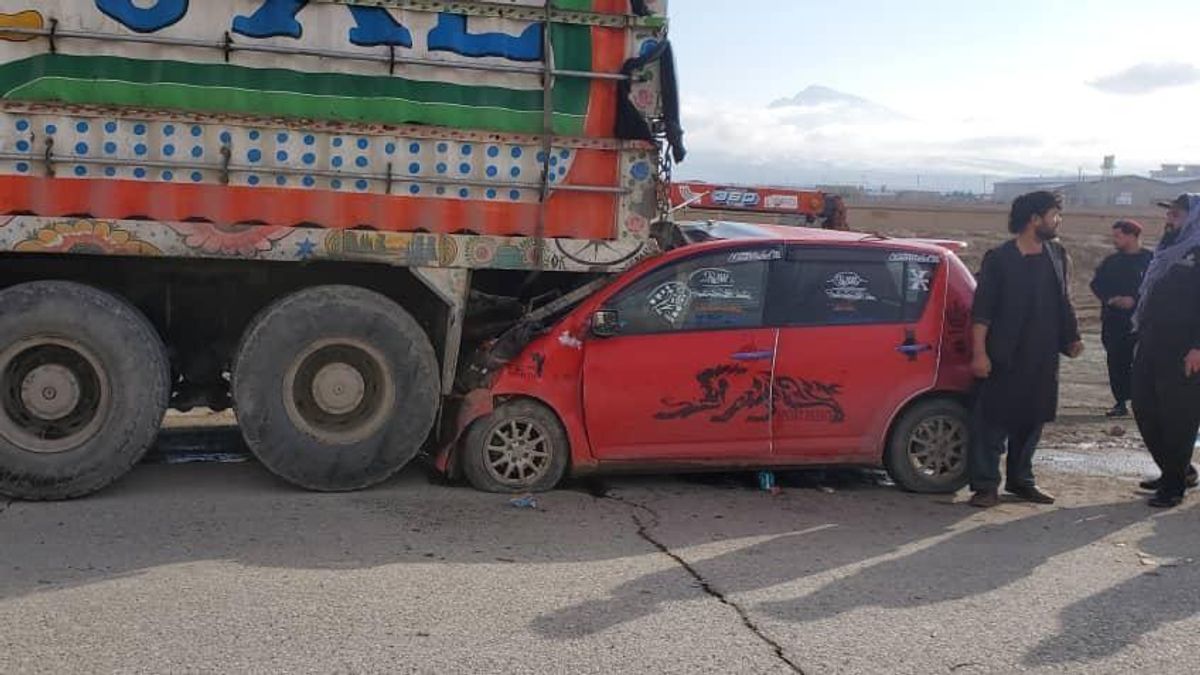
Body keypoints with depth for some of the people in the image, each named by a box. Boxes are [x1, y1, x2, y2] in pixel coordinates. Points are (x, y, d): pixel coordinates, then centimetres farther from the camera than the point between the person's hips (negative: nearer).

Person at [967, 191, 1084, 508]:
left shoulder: (1057, 255, 10)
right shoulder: (999, 258, -7)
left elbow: (1063, 301, 21)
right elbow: (982, 310, -9)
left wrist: (1072, 337, 13)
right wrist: (980, 352, -14)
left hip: (1043, 357, 6)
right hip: (1004, 358, -6)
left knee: (1032, 420, 13)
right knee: (993, 421, -4)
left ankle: (1021, 480, 26)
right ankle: (986, 485, 3)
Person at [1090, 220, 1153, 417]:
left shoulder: (1150, 259, 0)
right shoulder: (1111, 262, 14)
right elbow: (1096, 284, 8)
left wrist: (1134, 300, -16)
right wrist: (1112, 299, -9)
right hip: (1114, 321, 4)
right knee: (1117, 362, 4)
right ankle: (1121, 403, 12)